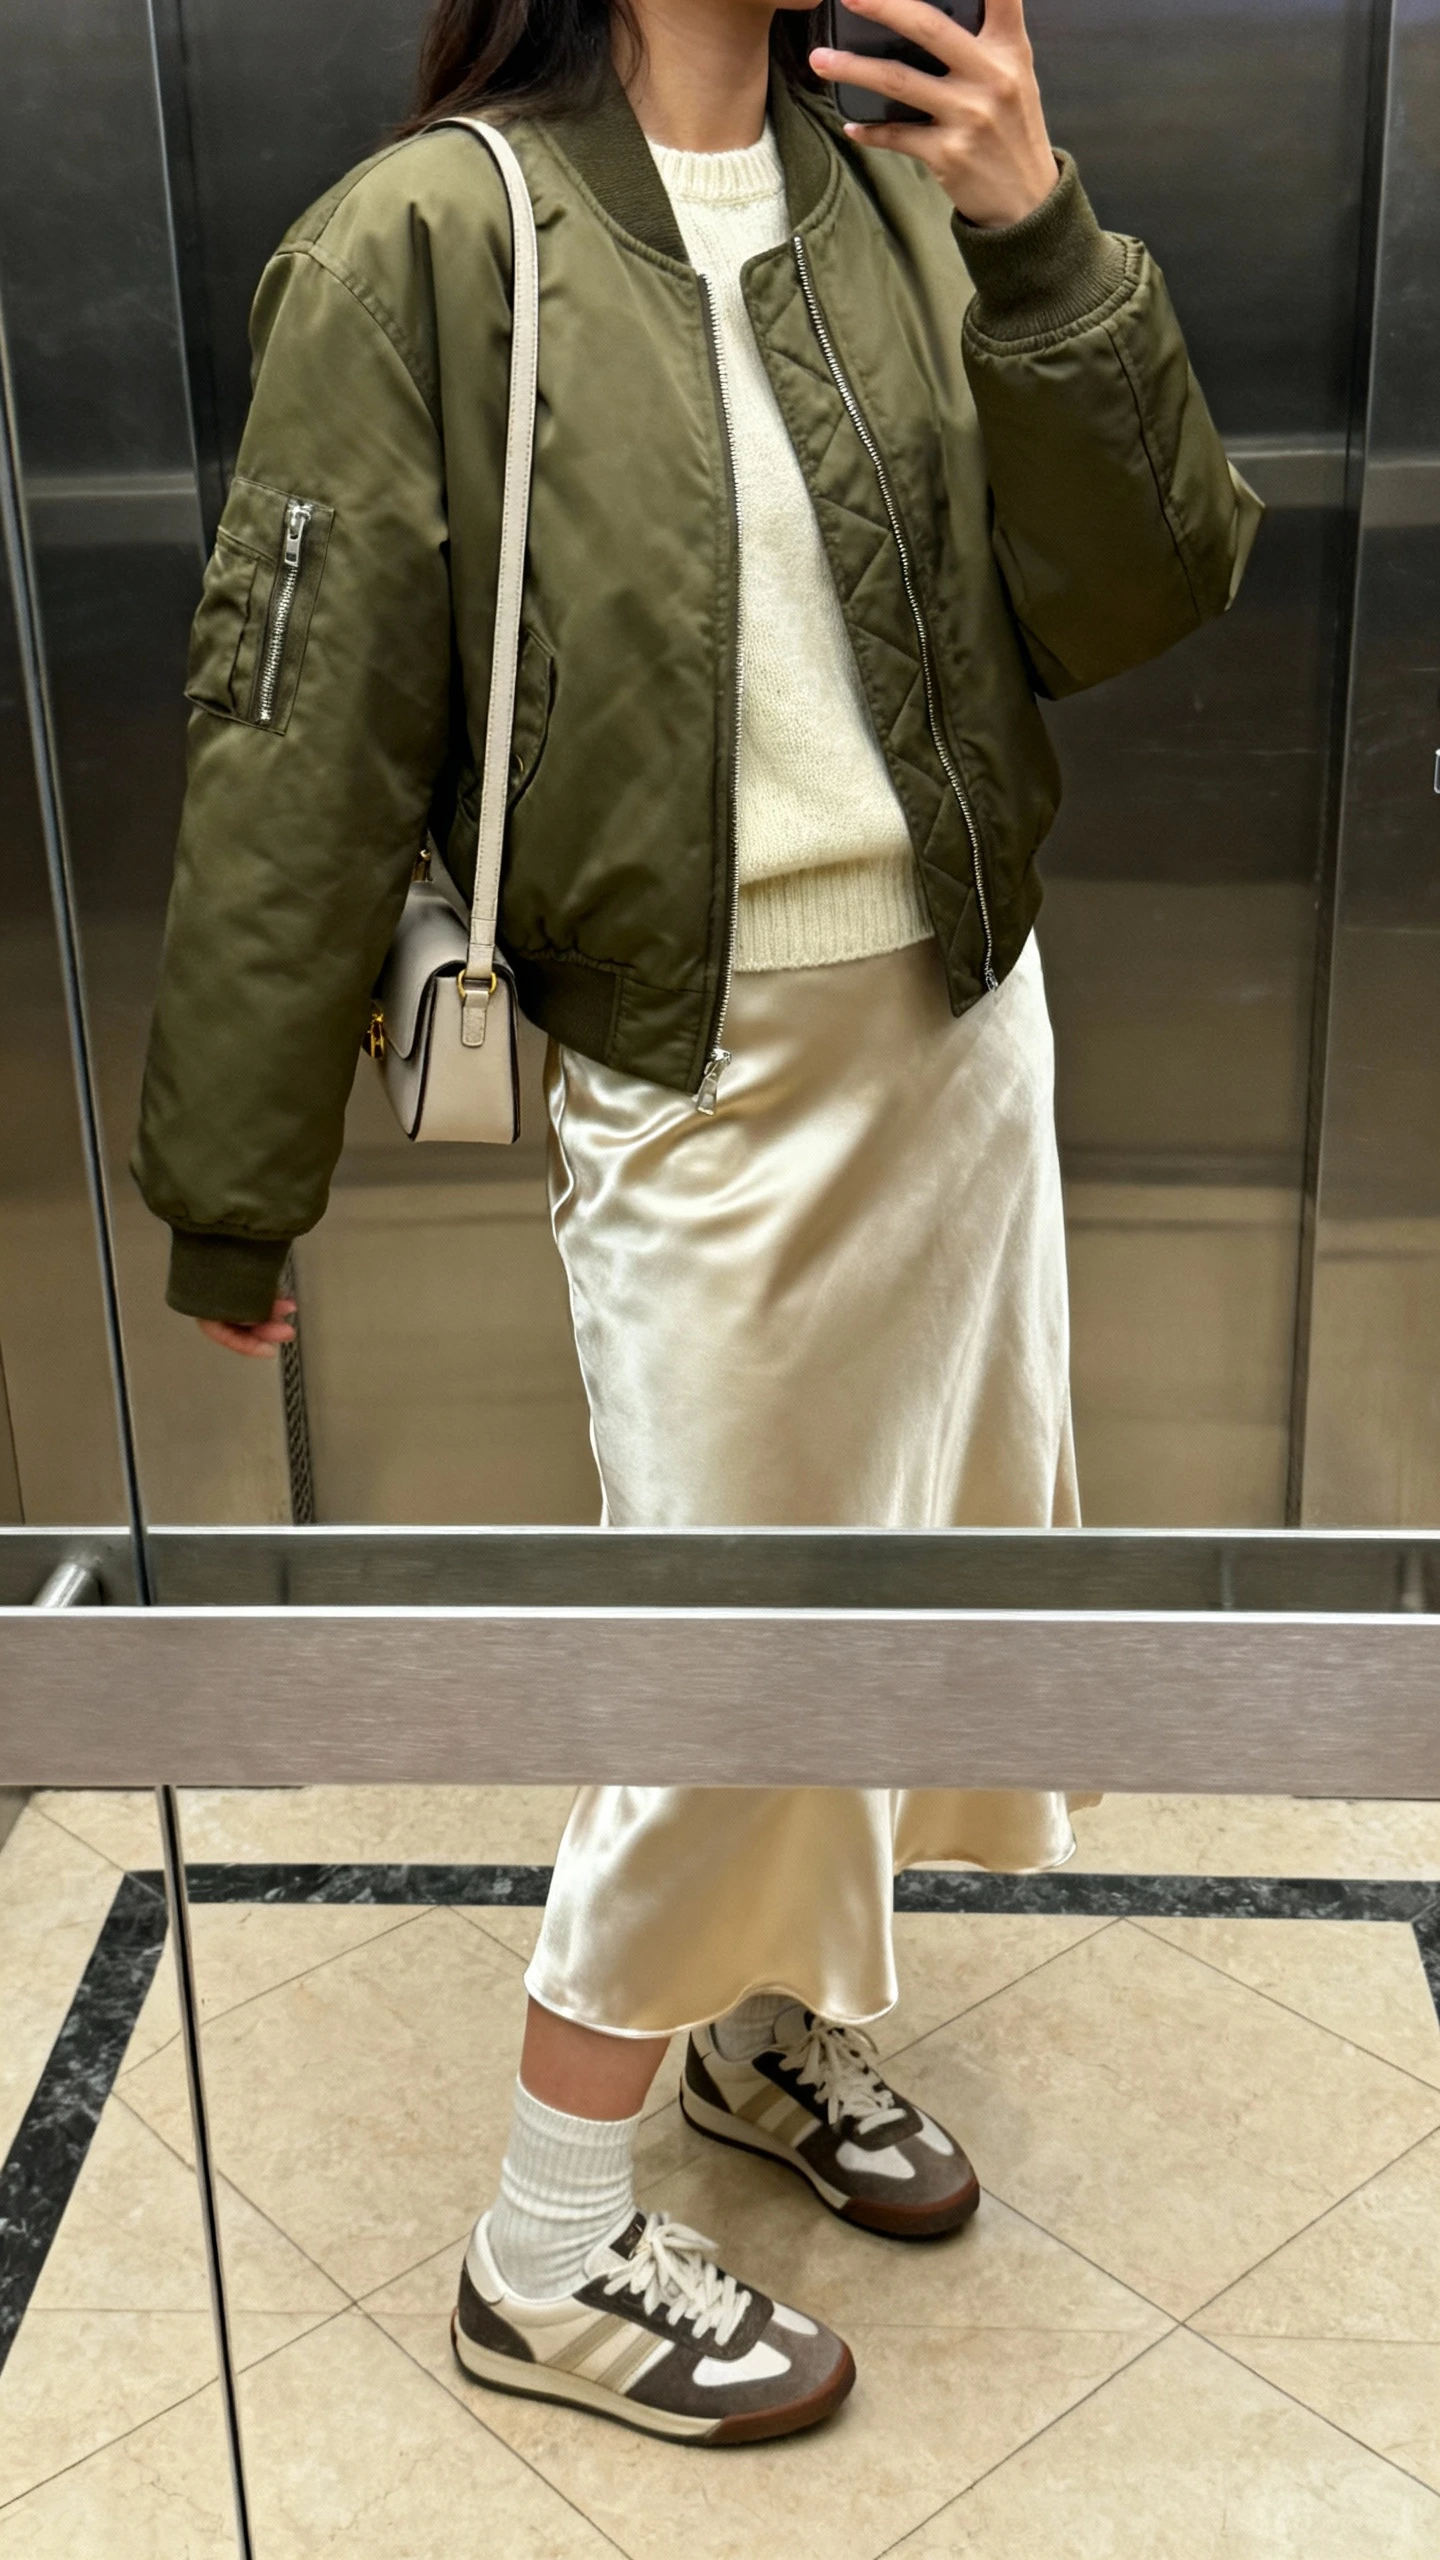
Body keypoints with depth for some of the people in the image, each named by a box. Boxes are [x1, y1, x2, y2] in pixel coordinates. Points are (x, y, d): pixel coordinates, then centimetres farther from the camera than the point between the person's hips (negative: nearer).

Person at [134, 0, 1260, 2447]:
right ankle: (549, 2254, 26)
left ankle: (785, 2020, 45)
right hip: (704, 1077, -6)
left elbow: (1147, 590, 0)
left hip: (964, 1024, 6)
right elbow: (301, 740, -13)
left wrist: (1040, 240, -14)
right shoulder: (426, 245, -12)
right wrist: (231, 1192, -9)